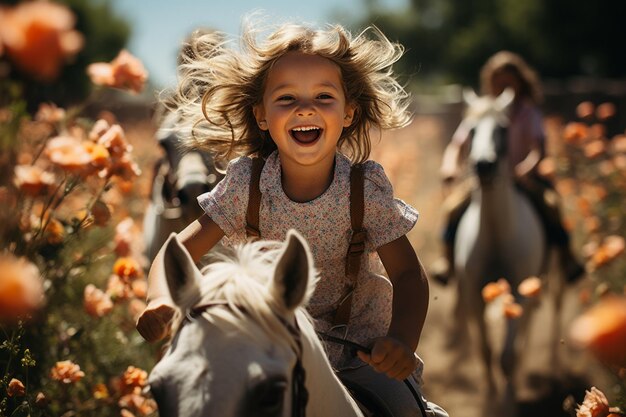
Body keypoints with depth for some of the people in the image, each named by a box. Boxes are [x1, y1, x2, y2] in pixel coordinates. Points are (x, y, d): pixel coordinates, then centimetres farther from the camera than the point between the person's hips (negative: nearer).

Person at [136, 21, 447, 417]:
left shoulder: (366, 188, -17)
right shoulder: (246, 184, -16)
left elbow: (408, 273, -15)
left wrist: (403, 341, -35)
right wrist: (162, 303, -36)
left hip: (360, 344, -1)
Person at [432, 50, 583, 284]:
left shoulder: (528, 113, -3)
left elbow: (538, 149, -16)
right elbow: (457, 145, -4)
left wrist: (528, 167, -38)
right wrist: (450, 167, -26)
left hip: (521, 177, -1)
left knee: (548, 202, -26)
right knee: (455, 204, -20)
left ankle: (565, 256, -13)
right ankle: (448, 258, -8)